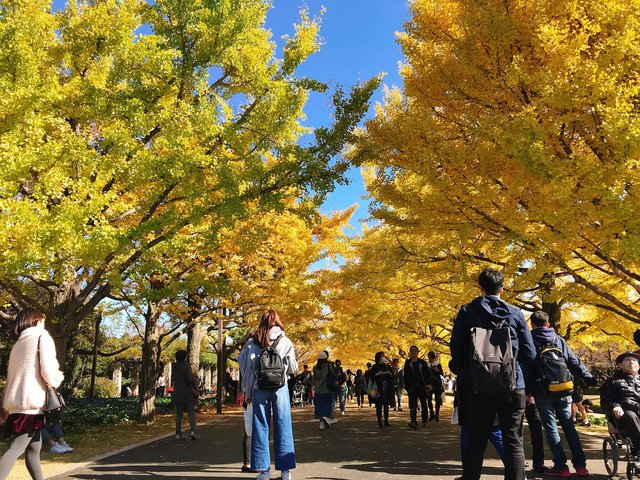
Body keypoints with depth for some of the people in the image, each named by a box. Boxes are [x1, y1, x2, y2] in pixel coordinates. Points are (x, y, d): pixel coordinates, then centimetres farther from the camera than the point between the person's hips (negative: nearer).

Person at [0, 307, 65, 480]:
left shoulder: (18, 344, 21)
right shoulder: (42, 337, -1)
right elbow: (48, 371, -13)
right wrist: (56, 381, 6)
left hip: (15, 403, 8)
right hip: (31, 402, -8)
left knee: (34, 446, 15)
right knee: (17, 449, -11)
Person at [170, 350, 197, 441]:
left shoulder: (174, 367, 6)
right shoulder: (187, 366, -12)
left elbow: (173, 380, 17)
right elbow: (190, 379, -19)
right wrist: (194, 385, -3)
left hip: (177, 393, 5)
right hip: (187, 392, -5)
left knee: (179, 414, 11)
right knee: (191, 412, 2)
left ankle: (178, 434, 9)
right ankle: (192, 431, -13)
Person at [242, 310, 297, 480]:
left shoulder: (255, 342, 4)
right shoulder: (285, 342, 1)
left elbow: (249, 370, 3)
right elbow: (293, 369, 4)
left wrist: (248, 393, 9)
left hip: (259, 389, 1)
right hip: (280, 388, -1)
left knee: (261, 428, 6)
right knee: (282, 427, 4)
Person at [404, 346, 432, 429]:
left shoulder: (423, 363, 7)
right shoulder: (408, 363, 8)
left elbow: (428, 374, 5)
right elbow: (405, 376, 8)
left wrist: (429, 384, -8)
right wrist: (406, 386, 0)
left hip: (422, 386, 1)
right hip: (412, 387, 0)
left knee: (424, 405, 7)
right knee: (412, 405, -10)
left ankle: (424, 422, 18)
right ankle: (414, 422, -14)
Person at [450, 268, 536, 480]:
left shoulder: (467, 312, -1)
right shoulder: (515, 314, 2)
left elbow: (456, 349, -2)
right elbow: (530, 353, 3)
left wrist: (464, 375, 12)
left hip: (479, 389, 0)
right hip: (513, 388, 0)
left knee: (476, 443, 10)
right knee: (514, 442, 8)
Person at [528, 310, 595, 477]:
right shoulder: (559, 340, 9)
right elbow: (574, 362, 7)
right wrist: (589, 378, 12)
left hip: (542, 391, -3)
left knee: (551, 428, 2)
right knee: (569, 427, 11)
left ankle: (561, 467, -1)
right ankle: (580, 465, 11)